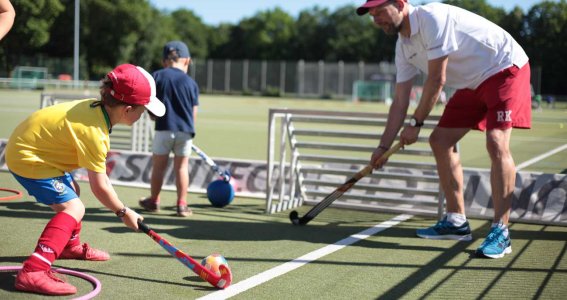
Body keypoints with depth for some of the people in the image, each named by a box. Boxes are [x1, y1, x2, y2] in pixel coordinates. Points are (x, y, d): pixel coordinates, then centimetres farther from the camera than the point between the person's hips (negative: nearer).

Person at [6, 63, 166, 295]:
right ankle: (32, 272, -29)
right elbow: (100, 187, -22)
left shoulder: (95, 106, -7)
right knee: (73, 207, -20)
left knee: (72, 191, 26)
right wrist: (124, 212, -9)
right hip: (27, 156, -10)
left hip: (31, 144, 10)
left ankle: (71, 246, 49)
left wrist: (99, 162, 3)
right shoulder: (94, 133, -30)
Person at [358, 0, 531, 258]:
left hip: (505, 67, -9)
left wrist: (416, 123, -13)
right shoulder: (403, 47, 3)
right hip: (472, 83, 9)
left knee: (496, 143, -25)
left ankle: (501, 232, -21)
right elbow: (400, 101, 6)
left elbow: (437, 80, -23)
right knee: (440, 140, 5)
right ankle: (456, 221, 13)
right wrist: (384, 146, 2)